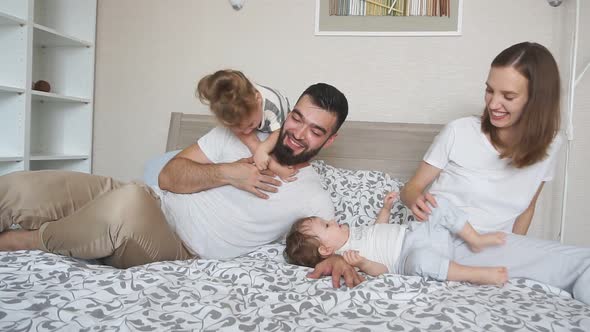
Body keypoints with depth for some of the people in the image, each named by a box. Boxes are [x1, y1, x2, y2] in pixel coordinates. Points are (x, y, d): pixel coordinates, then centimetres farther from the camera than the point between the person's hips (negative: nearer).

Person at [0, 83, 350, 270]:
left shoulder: (314, 199, -2)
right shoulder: (241, 133, 3)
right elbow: (169, 176, 2)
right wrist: (226, 173, -14)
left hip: (178, 253, -3)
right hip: (150, 202, 3)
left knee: (127, 203, -37)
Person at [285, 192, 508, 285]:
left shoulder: (350, 233, 14)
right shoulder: (346, 255, -15)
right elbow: (381, 270, -24)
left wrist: (386, 208, 20)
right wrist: (361, 263, -44)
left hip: (411, 233, 10)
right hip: (411, 255, -10)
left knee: (442, 206, 2)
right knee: (422, 260, -44)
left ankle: (475, 240, 9)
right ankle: (478, 275, -29)